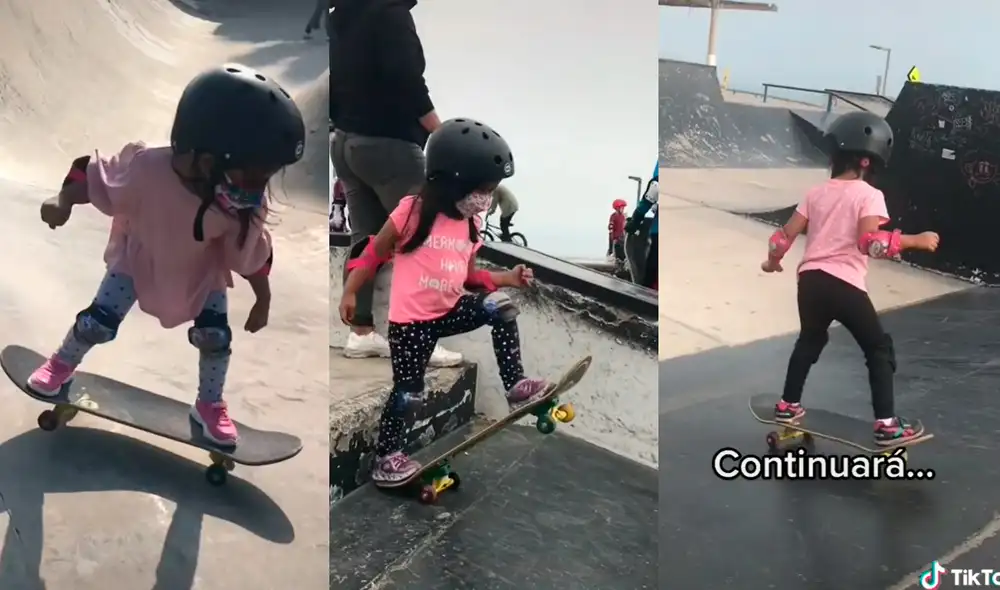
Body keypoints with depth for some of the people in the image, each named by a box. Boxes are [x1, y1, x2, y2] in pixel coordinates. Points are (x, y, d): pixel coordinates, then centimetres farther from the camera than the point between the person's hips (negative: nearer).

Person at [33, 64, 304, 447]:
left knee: (215, 336, 0)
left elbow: (252, 253, -14)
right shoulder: (146, 168, -41)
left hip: (202, 272, 2)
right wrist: (63, 203, -35)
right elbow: (93, 173, -21)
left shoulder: (244, 203, -31)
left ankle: (210, 407, 28)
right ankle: (62, 365, 37)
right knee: (98, 323, 2)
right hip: (139, 258, -2)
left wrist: (263, 300, -3)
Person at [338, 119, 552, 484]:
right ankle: (385, 457, 22)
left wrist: (506, 278, -2)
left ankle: (515, 387, -7)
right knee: (408, 392, 0)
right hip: (410, 320, -5)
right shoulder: (412, 212, -17)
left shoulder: (470, 224, 2)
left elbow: (468, 276, 9)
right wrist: (350, 293, -8)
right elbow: (372, 255, -7)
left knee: (500, 305, -15)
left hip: (449, 311, 5)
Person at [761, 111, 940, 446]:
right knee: (879, 348, 9)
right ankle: (886, 424, 7)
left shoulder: (816, 193, 10)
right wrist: (914, 241, -13)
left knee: (809, 340, 27)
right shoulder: (869, 195, -5)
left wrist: (773, 261, 27)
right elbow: (869, 241, -20)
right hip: (845, 284, -5)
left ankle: (788, 405, 33)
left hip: (810, 278, 6)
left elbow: (786, 234, 10)